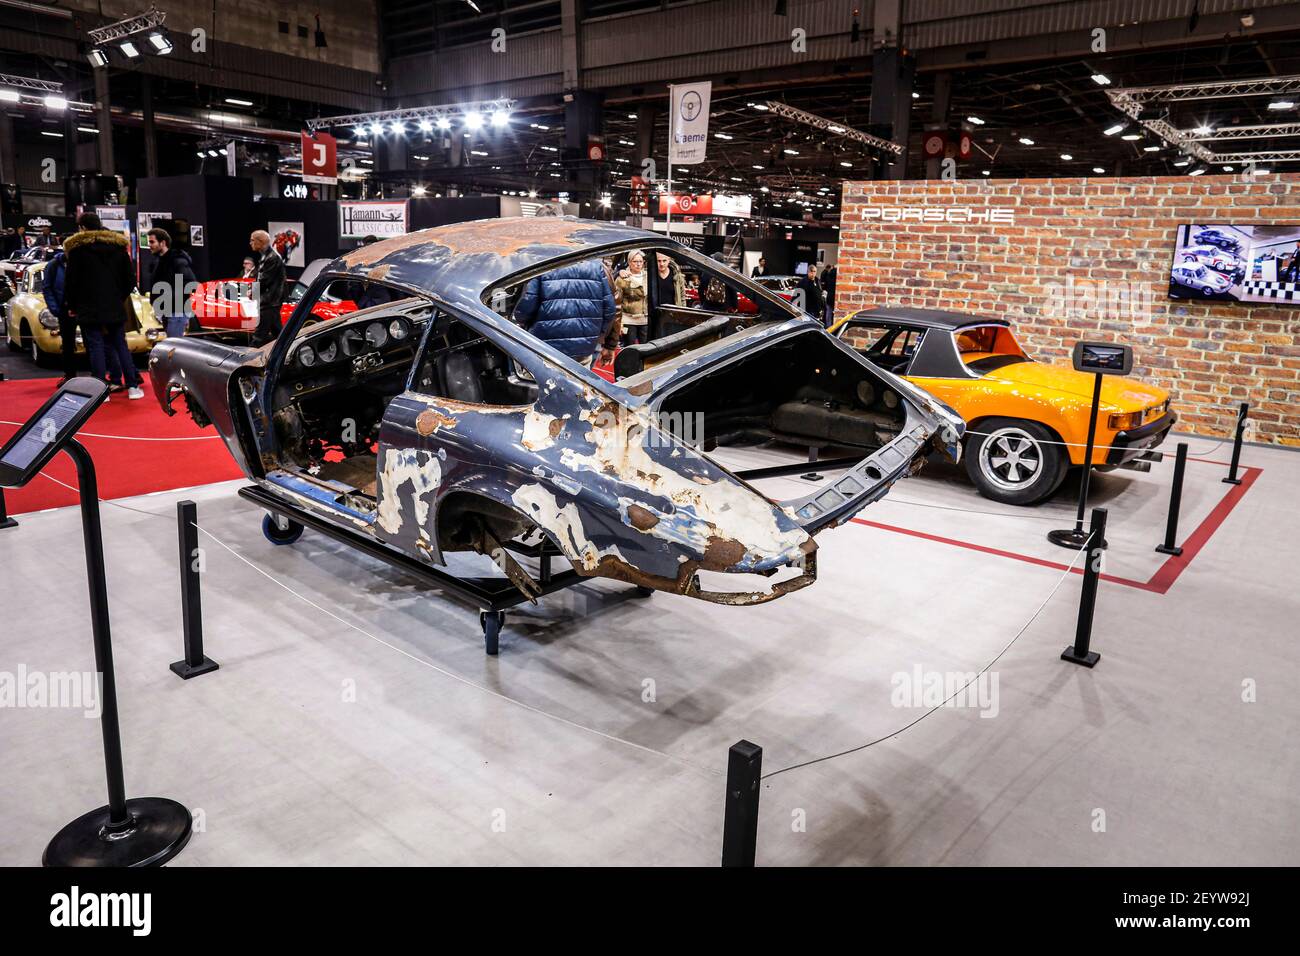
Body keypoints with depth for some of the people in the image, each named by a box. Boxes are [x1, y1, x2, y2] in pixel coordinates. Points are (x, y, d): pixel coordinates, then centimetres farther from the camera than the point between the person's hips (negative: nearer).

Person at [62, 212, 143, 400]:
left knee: (96, 347, -1)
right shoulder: (118, 246, 7)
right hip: (115, 308, 4)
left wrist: (71, 305, 6)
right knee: (121, 345, 9)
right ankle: (133, 386, 6)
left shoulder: (77, 248, -6)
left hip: (89, 309, -3)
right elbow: (130, 279, 8)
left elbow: (71, 280, -5)